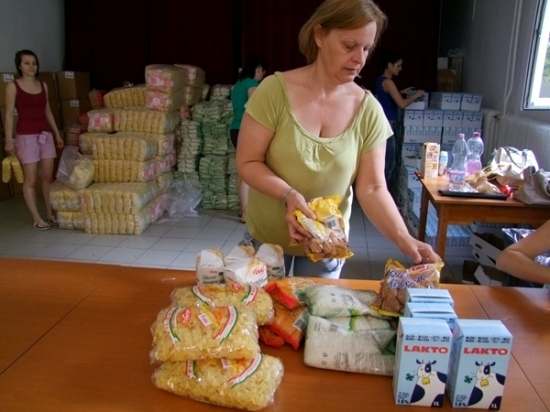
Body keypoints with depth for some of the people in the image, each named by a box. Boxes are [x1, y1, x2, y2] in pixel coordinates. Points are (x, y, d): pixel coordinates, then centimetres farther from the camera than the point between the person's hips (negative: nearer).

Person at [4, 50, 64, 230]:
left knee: (48, 176, 8)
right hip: (26, 136, -5)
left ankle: (50, 214, 19)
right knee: (30, 179, 0)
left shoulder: (43, 85, 10)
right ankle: (37, 218, 7)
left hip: (45, 134, 5)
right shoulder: (13, 86, -5)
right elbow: (9, 114, -5)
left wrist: (57, 133, 16)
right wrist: (9, 140, -10)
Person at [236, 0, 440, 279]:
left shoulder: (368, 110, -11)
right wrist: (288, 195, -30)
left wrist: (403, 238, -25)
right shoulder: (275, 90, -16)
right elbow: (247, 163, -14)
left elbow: (372, 188, -11)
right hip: (266, 238, -1)